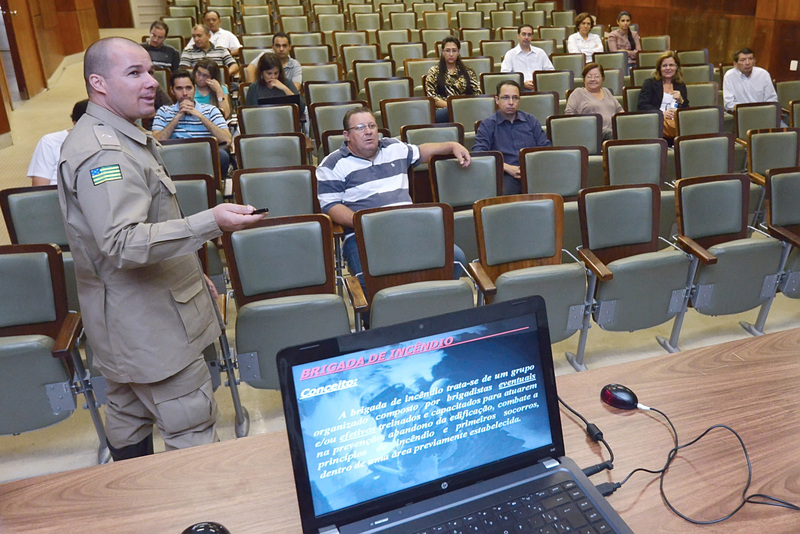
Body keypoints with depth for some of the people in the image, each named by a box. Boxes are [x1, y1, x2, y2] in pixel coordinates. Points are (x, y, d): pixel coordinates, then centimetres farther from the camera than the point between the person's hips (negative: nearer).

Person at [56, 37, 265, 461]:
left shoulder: (119, 139, 13)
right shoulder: (101, 153, -23)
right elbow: (123, 244, -32)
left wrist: (192, 275, 25)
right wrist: (210, 223, -41)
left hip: (129, 318, 11)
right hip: (147, 324, -11)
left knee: (129, 419, 22)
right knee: (193, 432, -5)